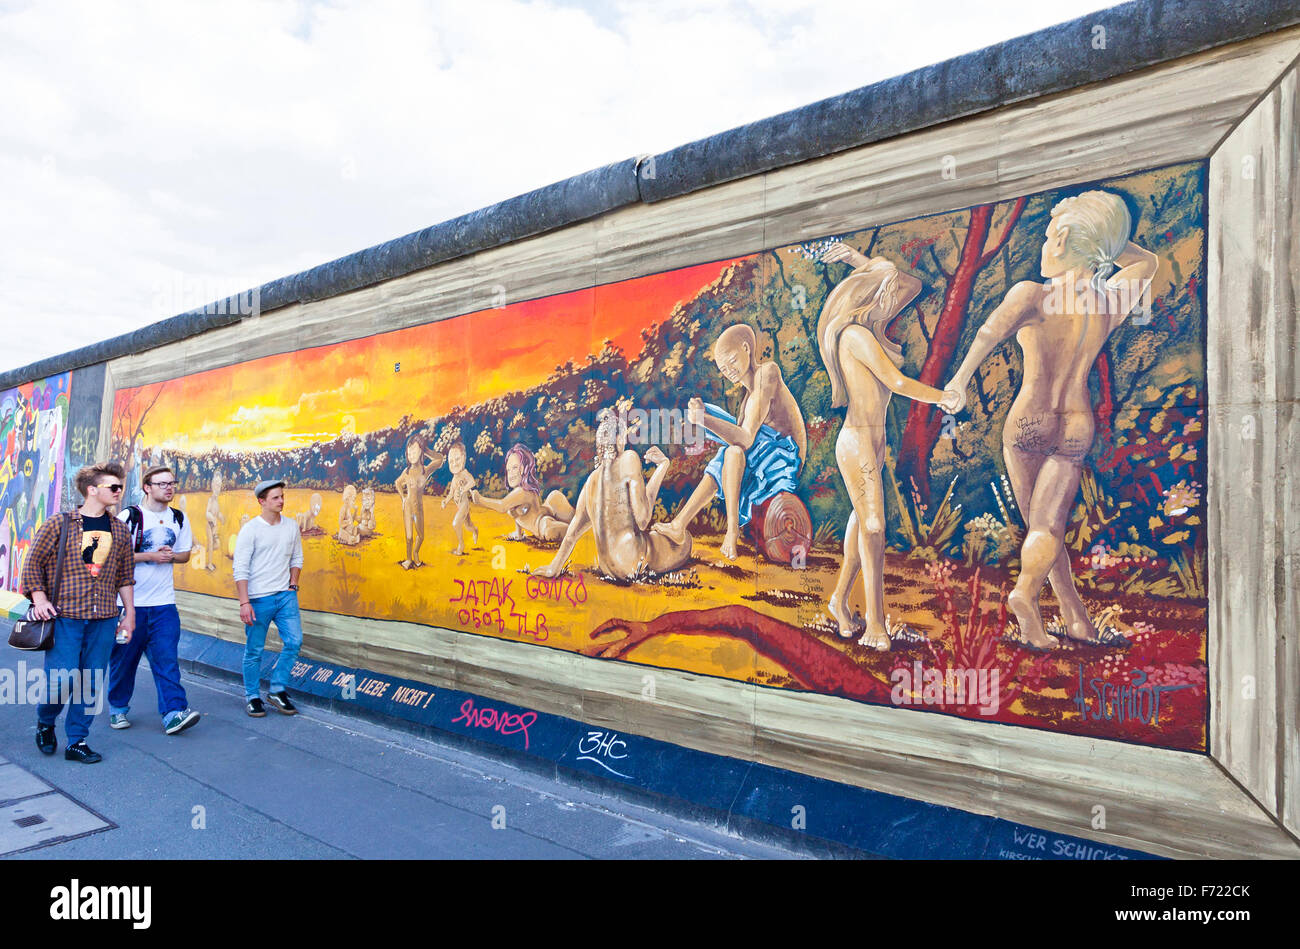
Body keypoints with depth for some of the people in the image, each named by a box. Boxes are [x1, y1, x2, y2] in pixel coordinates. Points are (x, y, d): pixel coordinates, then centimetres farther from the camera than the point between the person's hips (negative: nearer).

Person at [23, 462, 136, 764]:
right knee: (61, 680, -5)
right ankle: (45, 722, 27)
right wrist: (39, 597, -11)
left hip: (103, 621, 4)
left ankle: (77, 742, 19)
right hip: (65, 617, -3)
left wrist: (129, 613, 12)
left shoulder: (119, 530, 10)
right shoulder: (59, 524, -2)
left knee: (92, 683, 6)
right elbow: (33, 563, 1)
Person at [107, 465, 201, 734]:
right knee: (124, 657, 9)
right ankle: (118, 708, 28)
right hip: (130, 600, -3)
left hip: (163, 602, 3)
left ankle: (173, 712, -9)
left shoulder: (179, 519, 9)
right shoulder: (128, 517, -5)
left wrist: (171, 556, -5)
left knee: (166, 656, -5)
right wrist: (149, 555, -16)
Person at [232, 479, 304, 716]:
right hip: (258, 598, -4)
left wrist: (293, 584, 6)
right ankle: (252, 697, 20)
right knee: (254, 650, 4)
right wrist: (244, 602, -15)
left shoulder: (291, 526, 7)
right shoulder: (250, 529, -7)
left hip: (286, 595, 4)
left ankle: (277, 690, 12)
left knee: (294, 641, -3)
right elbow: (240, 568, -9)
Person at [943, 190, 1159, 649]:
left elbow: (995, 326, -36)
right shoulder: (1111, 304, 2)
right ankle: (1025, 592, -27)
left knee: (1039, 524, 13)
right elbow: (1147, 261, 23)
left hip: (1026, 422, -2)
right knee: (1048, 528, 1)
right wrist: (1102, 238, 16)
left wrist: (962, 377, -35)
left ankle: (1074, 613, 10)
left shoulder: (1033, 294, -13)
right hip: (1077, 428, 3)